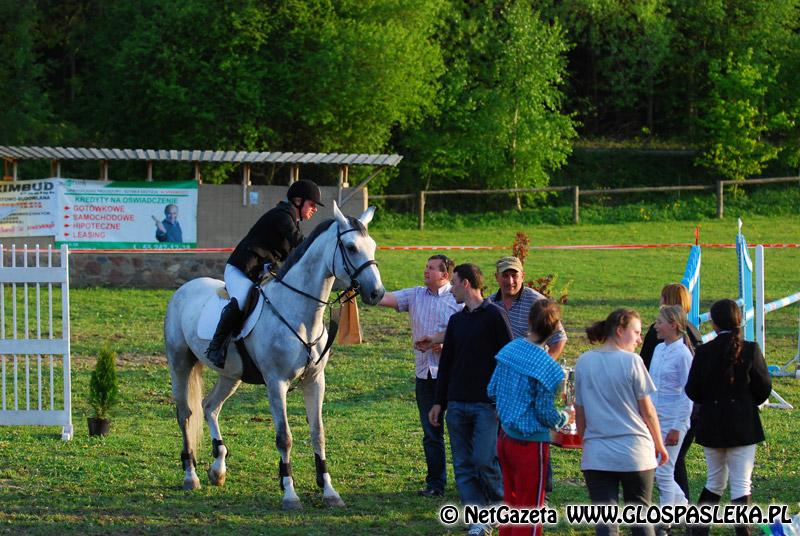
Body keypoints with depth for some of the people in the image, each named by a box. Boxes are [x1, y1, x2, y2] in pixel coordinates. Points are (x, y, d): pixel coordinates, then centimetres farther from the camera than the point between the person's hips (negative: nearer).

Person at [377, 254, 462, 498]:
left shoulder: (459, 299, -5)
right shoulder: (415, 295, 10)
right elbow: (384, 299, 0)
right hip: (425, 374, 5)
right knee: (431, 432, 9)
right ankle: (435, 484, 15)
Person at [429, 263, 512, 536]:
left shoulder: (494, 315, -5)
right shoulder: (456, 320, 14)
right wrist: (439, 402, 15)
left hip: (487, 404, -7)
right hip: (457, 405, 7)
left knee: (484, 460, -12)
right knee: (463, 465, 2)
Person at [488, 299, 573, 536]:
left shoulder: (510, 349, -2)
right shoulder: (547, 367, -22)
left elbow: (492, 391, 8)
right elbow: (545, 412, -16)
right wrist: (565, 419, 5)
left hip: (504, 435, 7)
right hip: (530, 442, -7)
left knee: (511, 501, 21)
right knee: (530, 507, 5)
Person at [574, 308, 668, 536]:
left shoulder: (584, 363, 3)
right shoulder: (631, 361, -8)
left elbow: (580, 412, 8)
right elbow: (647, 410, -3)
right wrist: (659, 445, 10)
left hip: (596, 456, 2)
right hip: (635, 453, -2)